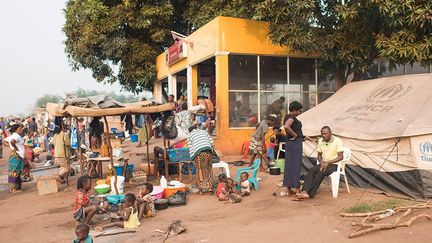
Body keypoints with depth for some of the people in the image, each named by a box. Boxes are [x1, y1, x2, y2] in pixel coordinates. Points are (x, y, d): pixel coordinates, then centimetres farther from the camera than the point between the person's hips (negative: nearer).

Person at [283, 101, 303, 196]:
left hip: (289, 143, 10)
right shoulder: (292, 117, -16)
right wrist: (295, 135, -21)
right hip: (295, 143, -10)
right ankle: (297, 189, -2)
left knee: (289, 165, 9)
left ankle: (289, 189, 14)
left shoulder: (287, 116, 14)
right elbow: (286, 126, -34)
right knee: (296, 166, -6)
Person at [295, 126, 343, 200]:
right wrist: (321, 162, -8)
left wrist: (328, 162, -21)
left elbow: (341, 157, -13)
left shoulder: (337, 141, -10)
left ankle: (310, 194, -32)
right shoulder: (320, 141, 7)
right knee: (311, 170, -25)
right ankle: (304, 192, -38)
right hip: (323, 163, 5)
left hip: (334, 165, -5)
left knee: (321, 173, -32)